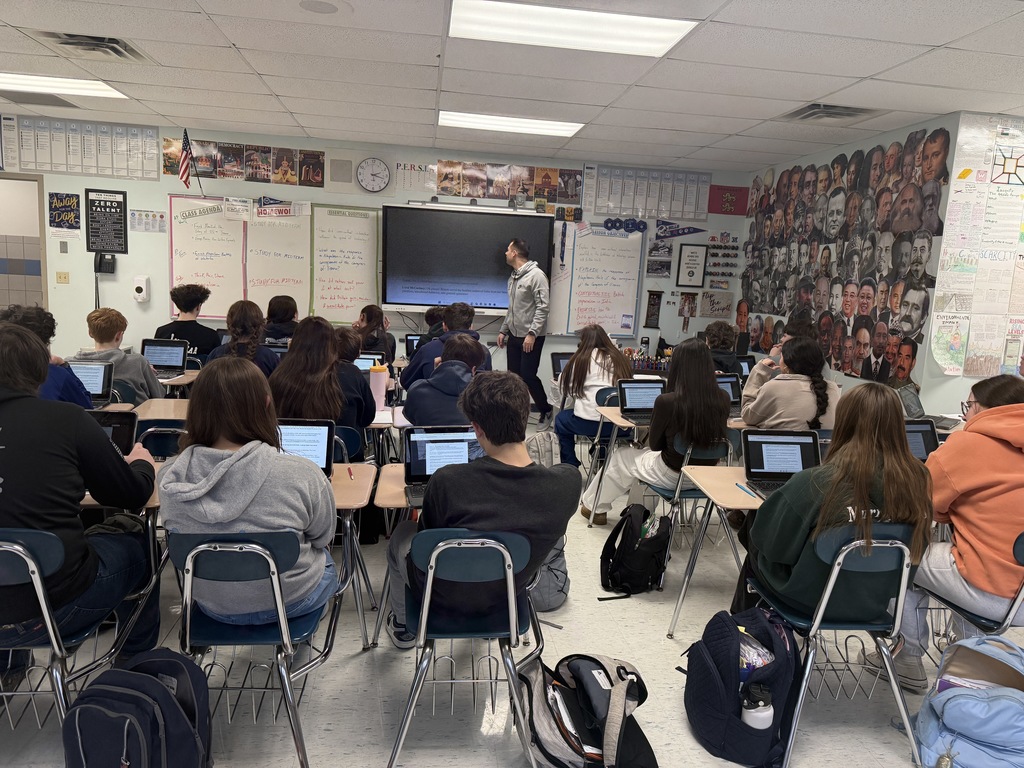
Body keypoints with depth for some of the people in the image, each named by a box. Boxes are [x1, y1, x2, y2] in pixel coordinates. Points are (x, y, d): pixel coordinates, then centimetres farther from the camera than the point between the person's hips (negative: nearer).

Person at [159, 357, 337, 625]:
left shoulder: (169, 477, -18)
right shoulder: (301, 474, -29)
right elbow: (323, 537, -11)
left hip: (211, 603, 4)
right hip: (289, 601, -3)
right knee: (325, 558, 31)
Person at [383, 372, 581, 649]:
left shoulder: (446, 482, -34)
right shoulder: (569, 481, -27)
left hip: (446, 597, -3)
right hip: (509, 594, 3)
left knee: (403, 533, 29)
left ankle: (404, 628, 50)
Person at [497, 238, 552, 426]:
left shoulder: (536, 275, -12)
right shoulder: (513, 277, 14)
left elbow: (542, 307, -17)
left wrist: (532, 333, -22)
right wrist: (503, 330, 17)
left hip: (531, 337, -8)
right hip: (514, 336, 8)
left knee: (528, 375, -6)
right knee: (513, 376, 8)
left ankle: (546, 410, 12)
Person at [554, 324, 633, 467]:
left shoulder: (583, 358, 4)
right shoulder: (620, 358, 13)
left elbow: (566, 388, 10)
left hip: (590, 423, -4)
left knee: (561, 419, 25)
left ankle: (570, 467, 26)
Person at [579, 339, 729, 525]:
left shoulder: (666, 401, -26)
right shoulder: (723, 399, -13)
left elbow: (654, 444, -9)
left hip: (672, 474, -5)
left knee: (621, 455, 23)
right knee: (643, 453, 31)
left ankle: (595, 507, 41)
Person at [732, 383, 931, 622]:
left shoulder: (817, 483, -30)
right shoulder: (915, 481, -17)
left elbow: (769, 540, -16)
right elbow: (916, 553, 1)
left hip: (813, 599, -5)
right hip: (874, 603, 5)